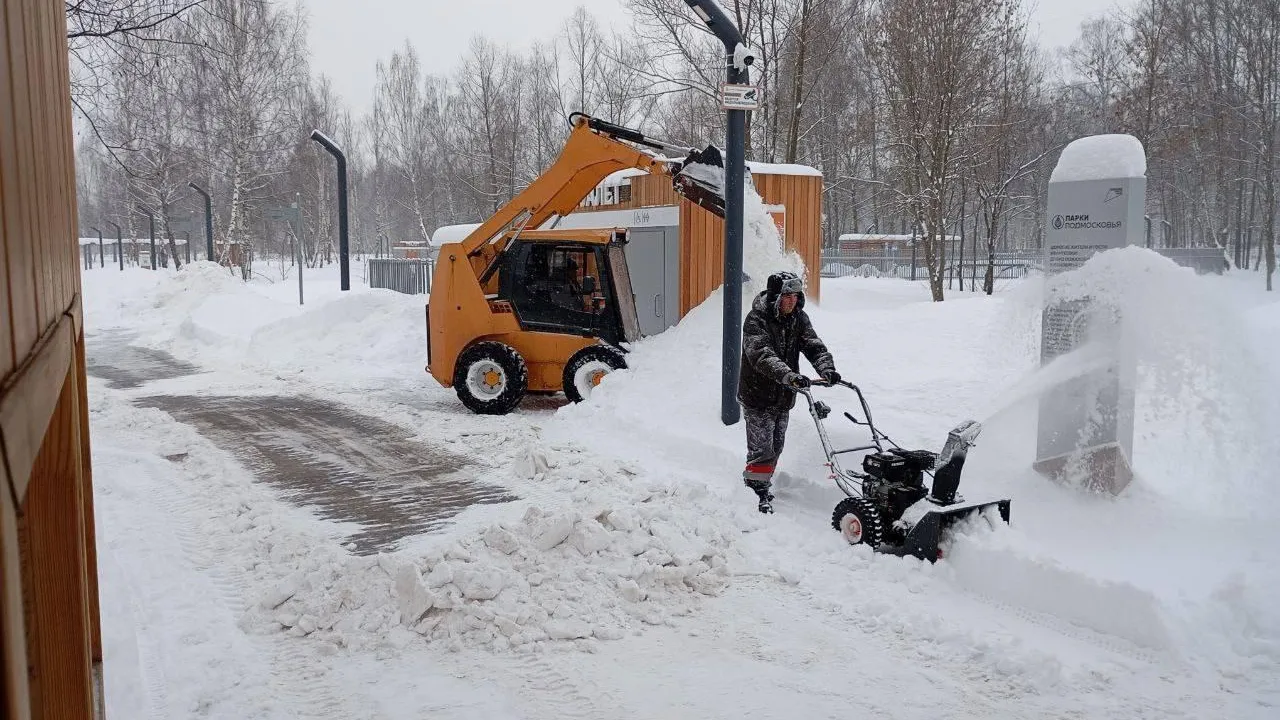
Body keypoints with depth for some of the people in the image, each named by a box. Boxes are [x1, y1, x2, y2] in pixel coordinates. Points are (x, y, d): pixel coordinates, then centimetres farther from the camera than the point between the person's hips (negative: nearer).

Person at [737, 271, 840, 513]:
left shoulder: (799, 318, 1)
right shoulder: (756, 320, -20)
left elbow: (813, 346, -9)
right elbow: (762, 356, -33)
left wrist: (827, 368, -30)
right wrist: (790, 376, -47)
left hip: (784, 396, 6)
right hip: (758, 395, -6)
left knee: (776, 446, 16)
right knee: (761, 448, -4)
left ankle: (763, 483, 34)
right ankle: (758, 492, 9)